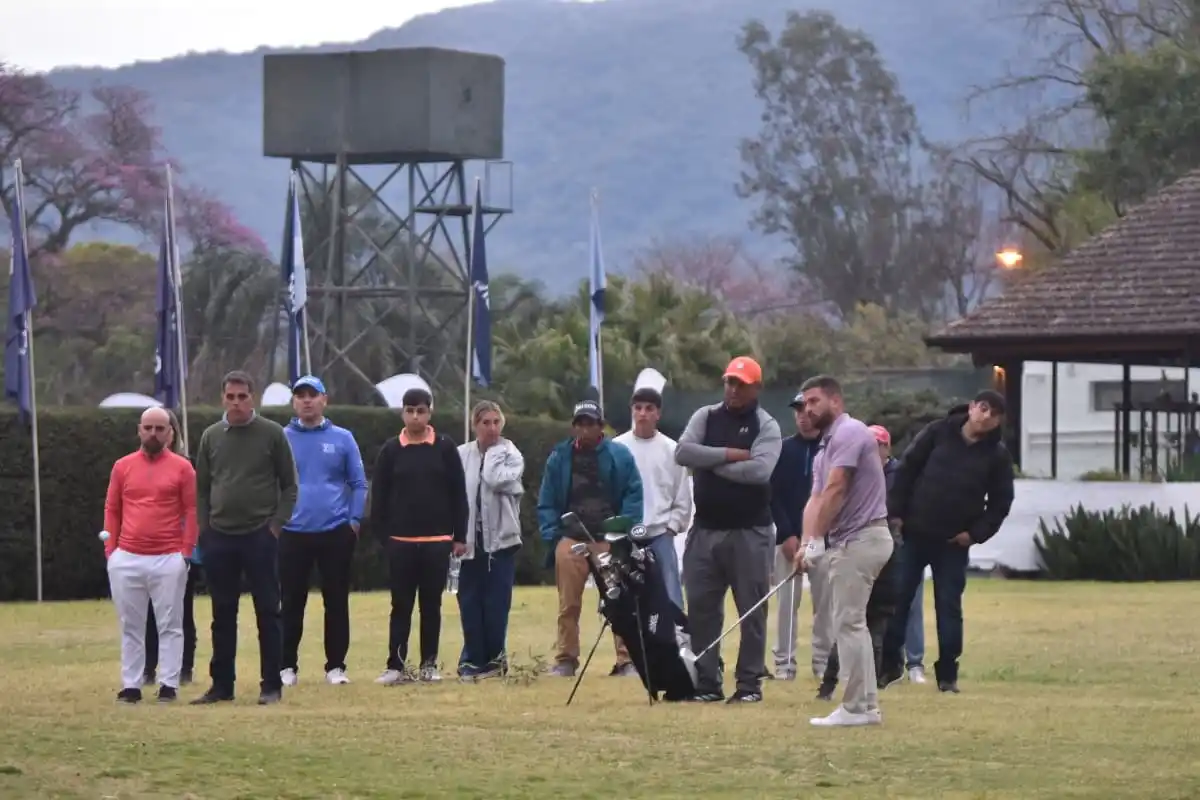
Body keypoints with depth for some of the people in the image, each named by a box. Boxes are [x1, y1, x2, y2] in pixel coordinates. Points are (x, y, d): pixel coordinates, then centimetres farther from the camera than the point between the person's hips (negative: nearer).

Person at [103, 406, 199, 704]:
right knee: (130, 626, 7)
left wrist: (186, 552, -7)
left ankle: (169, 685, 3)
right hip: (126, 559, 3)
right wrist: (110, 549, 4)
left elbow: (191, 511, 1)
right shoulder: (123, 466, 9)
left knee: (170, 625, 0)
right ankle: (130, 686, 11)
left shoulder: (182, 467, 2)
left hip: (169, 559, -2)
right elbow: (112, 510, 12)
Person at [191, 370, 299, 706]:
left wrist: (277, 523, -7)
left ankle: (272, 685, 3)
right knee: (222, 614, 7)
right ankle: (222, 685, 13)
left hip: (260, 536, -3)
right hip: (219, 538, 3)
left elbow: (289, 485, 2)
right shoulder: (211, 437, 9)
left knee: (267, 612, -1)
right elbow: (201, 487, 13)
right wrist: (203, 528, 3)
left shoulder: (272, 434, -1)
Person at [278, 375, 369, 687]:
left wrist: (355, 520, -4)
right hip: (292, 533, 0)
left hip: (336, 533, 0)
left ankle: (336, 666, 11)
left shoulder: (342, 439, 5)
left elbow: (358, 483, 6)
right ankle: (287, 666, 11)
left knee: (337, 601, 4)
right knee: (292, 603, 4)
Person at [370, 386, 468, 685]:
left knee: (431, 605, 6)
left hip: (437, 541, 0)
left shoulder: (445, 448, 2)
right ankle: (396, 666, 3)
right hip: (400, 541, 0)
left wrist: (460, 536, -1)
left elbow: (458, 495, 3)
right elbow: (379, 497, 3)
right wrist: (382, 536, -4)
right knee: (401, 605, 2)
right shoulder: (390, 451, 3)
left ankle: (429, 665, 13)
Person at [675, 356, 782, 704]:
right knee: (701, 607, 3)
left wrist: (709, 464, -12)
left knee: (752, 610, 0)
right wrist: (729, 455, -15)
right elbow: (683, 452, -8)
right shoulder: (705, 417, 8)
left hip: (750, 532, -4)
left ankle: (750, 683, 5)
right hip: (705, 529, 4)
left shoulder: (766, 426, -3)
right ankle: (706, 682, 10)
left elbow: (760, 470, -20)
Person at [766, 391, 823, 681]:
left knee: (825, 602, 0)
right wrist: (787, 534, -8)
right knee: (787, 601, -2)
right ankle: (784, 663, 0)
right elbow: (773, 495, 1)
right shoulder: (784, 449, 6)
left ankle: (824, 661, 5)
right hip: (789, 537, 1)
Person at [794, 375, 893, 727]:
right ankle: (867, 706, 15)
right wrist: (805, 543, -5)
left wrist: (815, 540, -20)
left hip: (860, 539, -11)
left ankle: (855, 708, -9)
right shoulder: (825, 450, 20)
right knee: (852, 623, 12)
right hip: (847, 541, 11)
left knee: (848, 623, -10)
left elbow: (835, 491, -19)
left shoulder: (849, 433, -12)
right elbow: (816, 500, 9)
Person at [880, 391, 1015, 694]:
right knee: (897, 598, 2)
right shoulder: (938, 432, -3)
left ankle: (947, 673, 9)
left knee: (949, 606, 2)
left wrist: (976, 533, -8)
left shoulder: (997, 455, -1)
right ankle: (889, 665, 13)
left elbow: (1000, 502, 3)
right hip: (914, 533, 0)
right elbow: (907, 469, -1)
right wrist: (896, 513, -6)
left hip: (954, 543, 0)